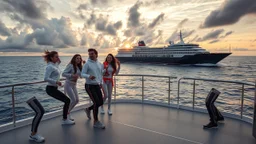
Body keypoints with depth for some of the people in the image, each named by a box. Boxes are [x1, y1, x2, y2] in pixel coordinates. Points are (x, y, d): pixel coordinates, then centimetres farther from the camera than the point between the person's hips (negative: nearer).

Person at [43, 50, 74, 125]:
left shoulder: (55, 65, 10)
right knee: (67, 100, -9)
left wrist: (58, 61, 16)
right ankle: (65, 120, 1)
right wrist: (56, 81, -26)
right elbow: (46, 78, -24)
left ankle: (65, 118, 23)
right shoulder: (50, 66, -15)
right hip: (51, 89, -9)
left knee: (67, 100, 12)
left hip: (54, 88, 9)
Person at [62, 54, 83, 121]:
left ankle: (67, 111, 25)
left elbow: (81, 75, 5)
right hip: (68, 85, -8)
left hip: (74, 85, 8)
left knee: (77, 100, 7)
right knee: (73, 100, -11)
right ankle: (67, 113, 10)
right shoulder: (70, 65, -14)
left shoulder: (79, 67, 7)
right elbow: (63, 74, -18)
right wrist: (72, 75, -30)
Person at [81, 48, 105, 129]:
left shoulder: (100, 64, 9)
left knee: (100, 102, 9)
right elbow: (82, 74, -14)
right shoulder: (87, 64, -8)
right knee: (96, 102, -12)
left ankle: (88, 109, 36)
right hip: (89, 86, -6)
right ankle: (96, 122, 2)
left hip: (97, 86, 6)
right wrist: (89, 76, -34)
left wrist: (101, 82, 14)